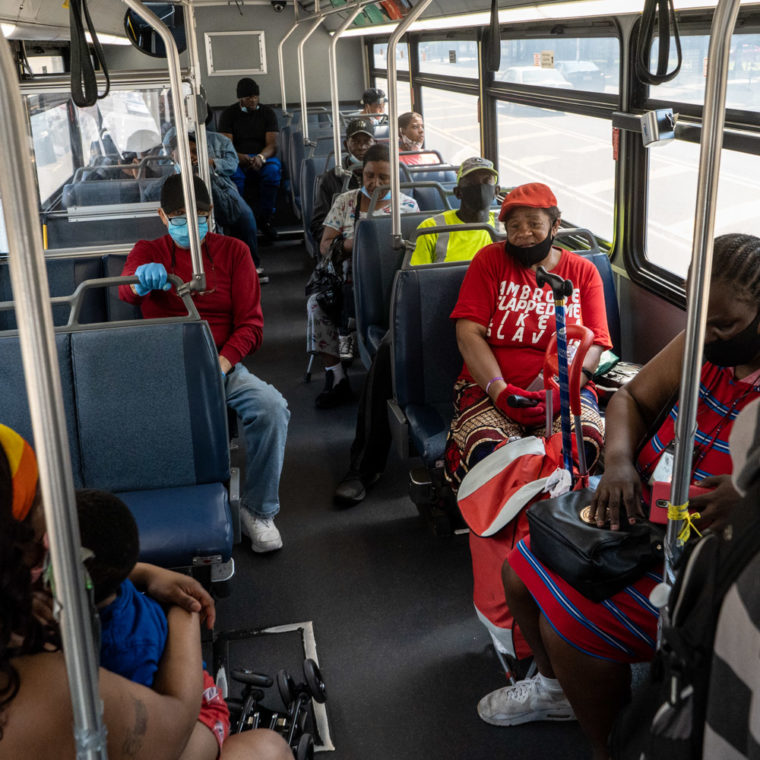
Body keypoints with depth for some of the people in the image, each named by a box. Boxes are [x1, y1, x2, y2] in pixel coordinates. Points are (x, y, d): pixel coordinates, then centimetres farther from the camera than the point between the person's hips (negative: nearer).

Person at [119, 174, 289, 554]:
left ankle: (259, 509, -9)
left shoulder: (233, 251, 12)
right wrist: (142, 279, -38)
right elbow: (125, 289, -12)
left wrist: (223, 360, -15)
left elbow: (250, 322, 5)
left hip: (222, 364, 1)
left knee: (272, 407, -28)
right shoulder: (148, 251, 13)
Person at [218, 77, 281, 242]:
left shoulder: (267, 113, 9)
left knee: (273, 170, -36)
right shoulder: (229, 114, 6)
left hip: (262, 158, 1)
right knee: (233, 174, -38)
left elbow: (272, 145, -2)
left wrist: (261, 157, -27)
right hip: (237, 159, -1)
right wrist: (242, 158, -27)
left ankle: (264, 219, -27)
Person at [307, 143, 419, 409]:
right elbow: (325, 246, 7)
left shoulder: (407, 205, 10)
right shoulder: (345, 201, 14)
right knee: (317, 302, -25)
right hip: (349, 283, 3)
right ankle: (336, 379, -21)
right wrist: (348, 244, -15)